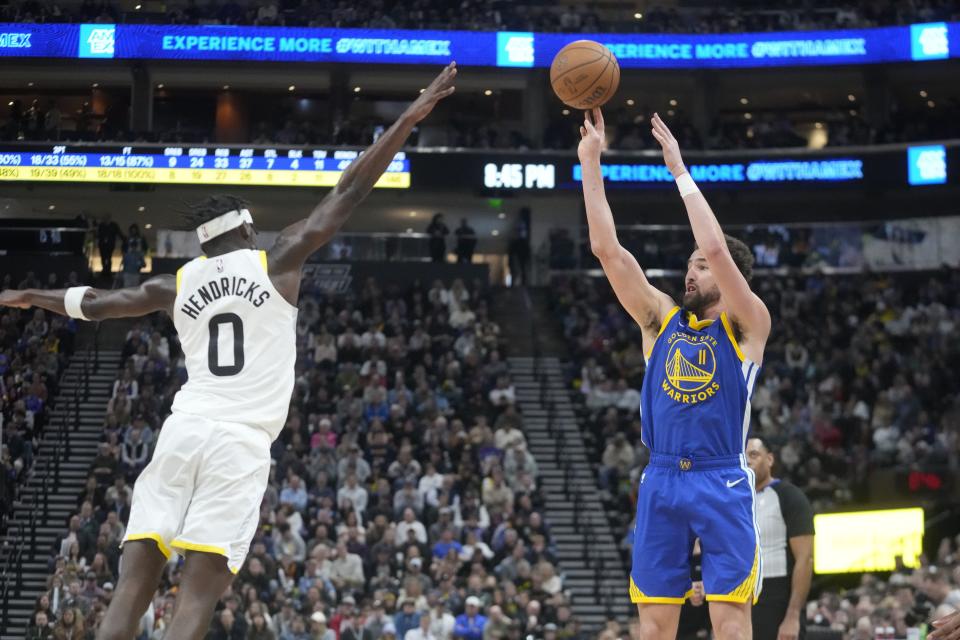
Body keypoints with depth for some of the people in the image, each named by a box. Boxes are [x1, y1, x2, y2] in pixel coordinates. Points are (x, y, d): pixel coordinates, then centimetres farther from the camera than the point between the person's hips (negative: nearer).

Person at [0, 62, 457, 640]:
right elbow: (348, 193, 5)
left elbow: (96, 302, 29)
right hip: (241, 442, -3)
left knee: (133, 586, 1)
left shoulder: (178, 283, 16)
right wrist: (412, 117, 7)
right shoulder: (277, 262, 6)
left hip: (184, 430, 3)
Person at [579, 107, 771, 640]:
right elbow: (606, 248, 4)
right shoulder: (660, 318, 13)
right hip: (661, 482, 4)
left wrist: (680, 171, -10)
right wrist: (590, 162, -1)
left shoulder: (747, 325, 1)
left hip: (723, 483, -4)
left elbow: (716, 247, -15)